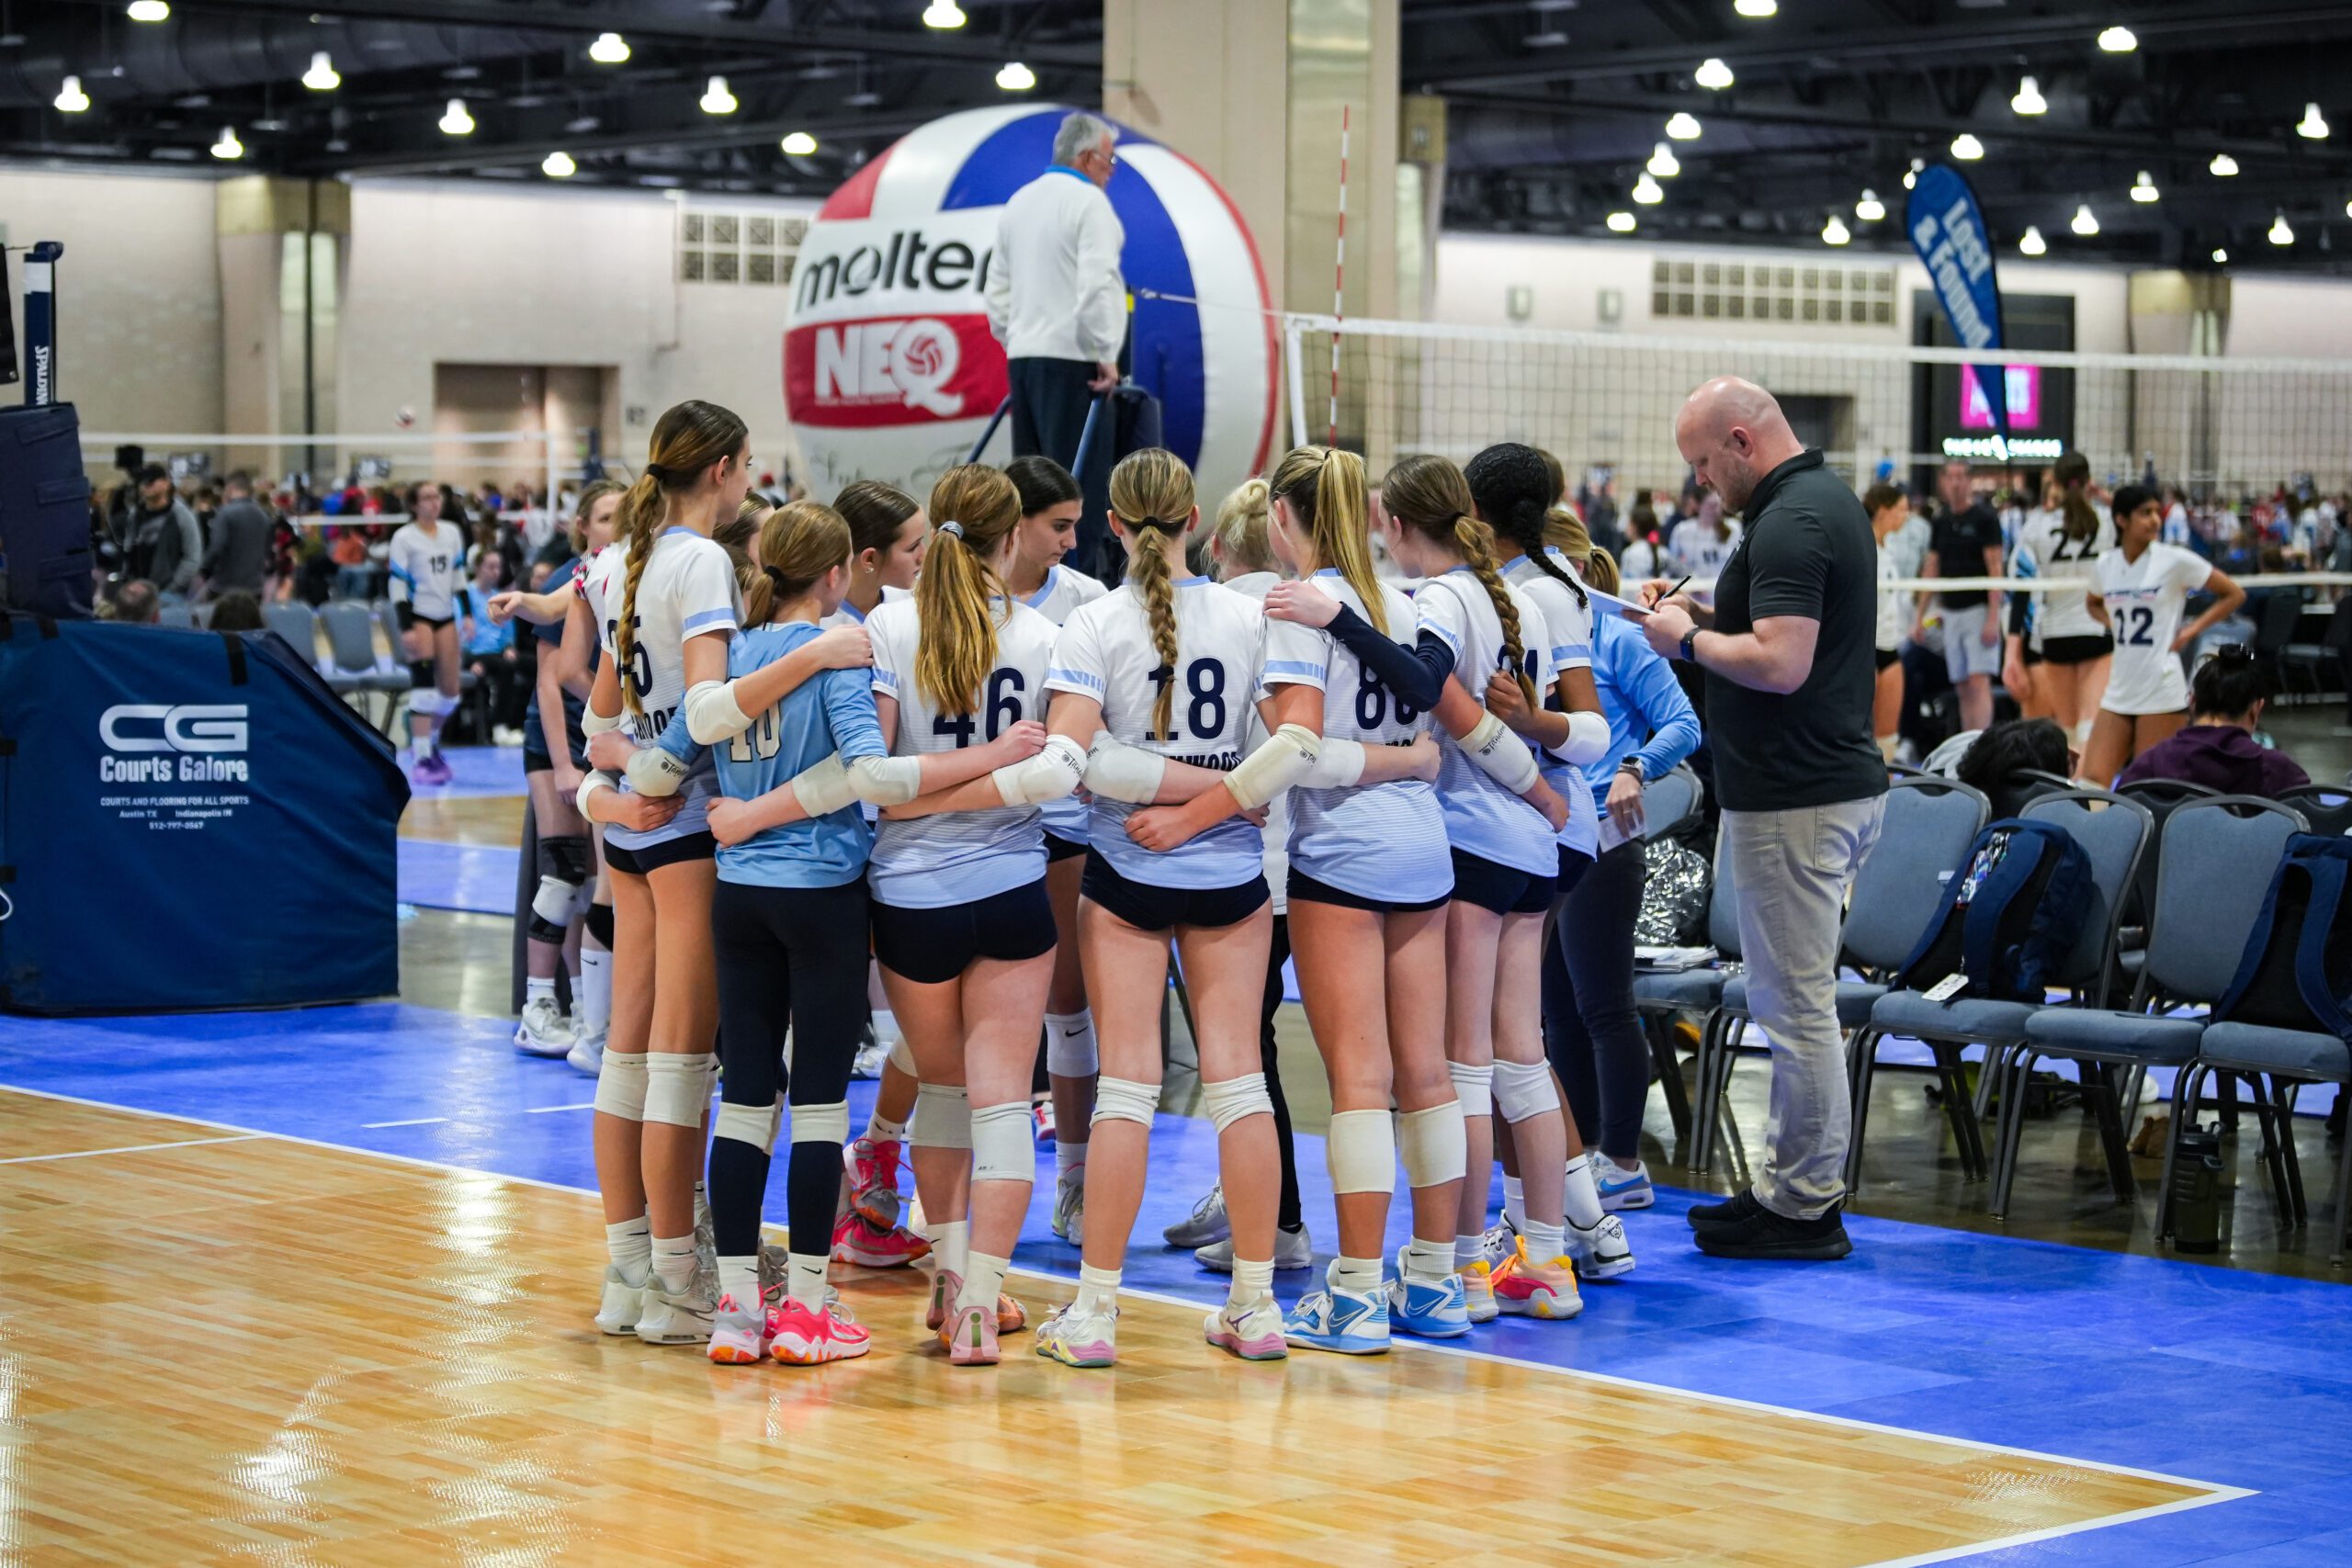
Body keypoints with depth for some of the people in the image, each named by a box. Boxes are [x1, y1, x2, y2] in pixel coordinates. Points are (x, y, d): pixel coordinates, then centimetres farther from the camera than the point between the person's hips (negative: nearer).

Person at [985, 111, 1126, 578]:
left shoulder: (1018, 203, 17)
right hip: (1072, 357, -8)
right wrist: (1106, 355, -14)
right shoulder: (1088, 202, -8)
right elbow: (1097, 282, -17)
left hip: (1023, 356, 8)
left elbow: (998, 288, 19)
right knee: (1080, 480, -9)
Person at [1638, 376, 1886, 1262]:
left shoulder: (1790, 523, -19)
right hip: (1837, 781, 11)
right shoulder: (1828, 501, 14)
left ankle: (1802, 1206, 3)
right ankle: (1794, 1181, 23)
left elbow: (1780, 663, -28)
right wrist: (1705, 614, 12)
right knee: (1793, 998, 16)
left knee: (1794, 1004, -3)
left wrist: (1689, 639, -13)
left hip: (1794, 800, -11)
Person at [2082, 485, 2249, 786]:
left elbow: (2234, 594, 2)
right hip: (2118, 691, 4)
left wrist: (2192, 630, -6)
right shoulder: (2105, 565, 6)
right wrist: (2115, 625, 8)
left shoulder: (2174, 560, -6)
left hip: (2162, 693, -4)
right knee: (2092, 782, -3)